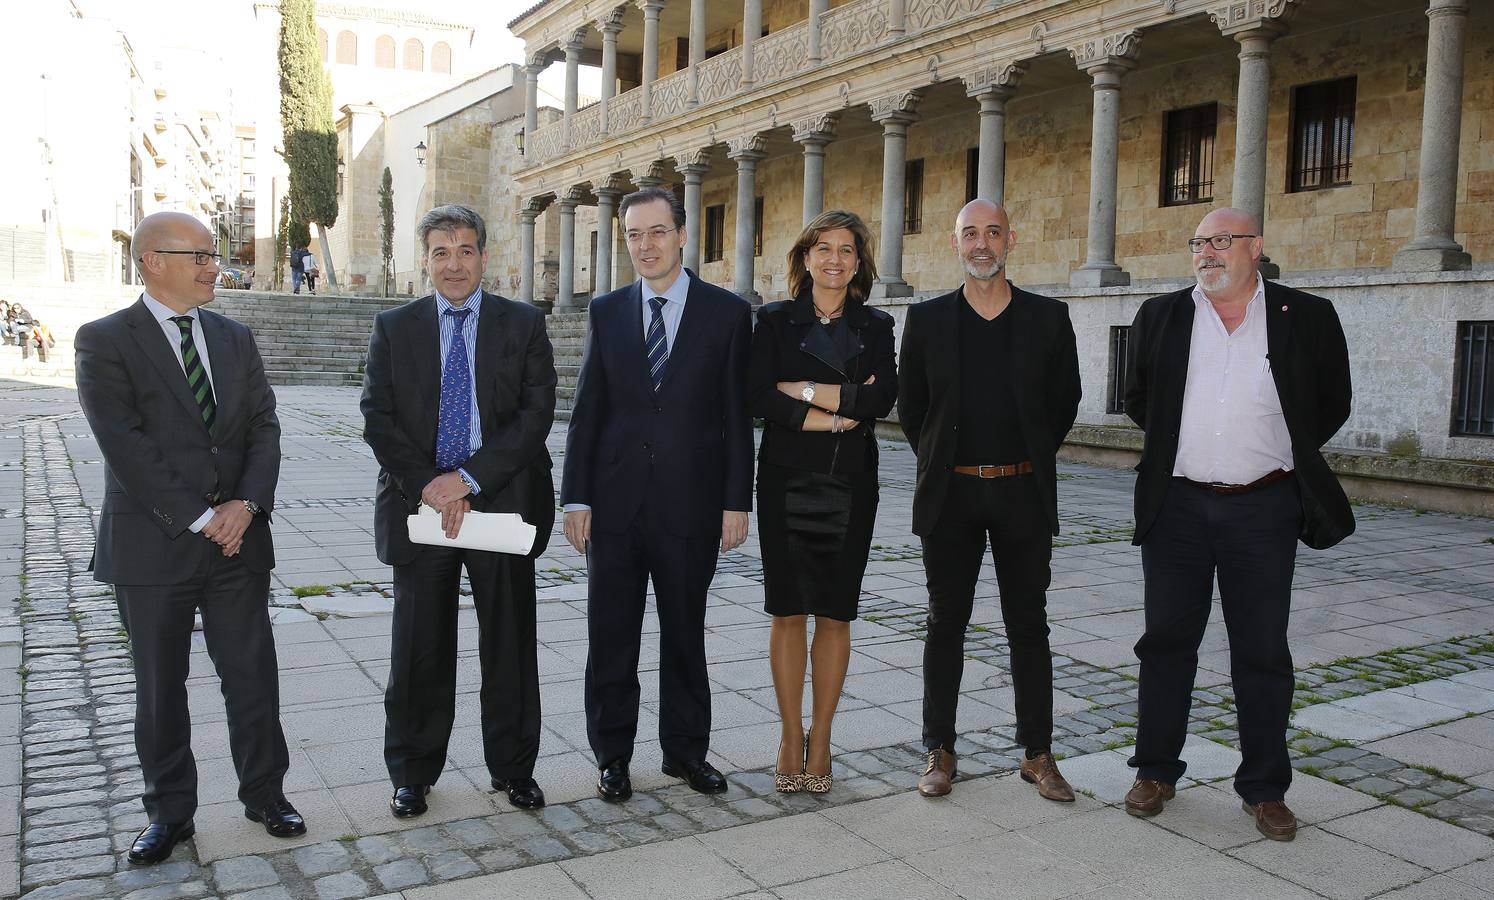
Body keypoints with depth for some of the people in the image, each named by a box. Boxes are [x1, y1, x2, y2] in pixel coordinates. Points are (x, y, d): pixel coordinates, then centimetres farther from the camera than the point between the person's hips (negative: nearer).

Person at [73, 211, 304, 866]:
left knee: (253, 676, 9)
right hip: (152, 544, -3)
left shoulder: (235, 338, 10)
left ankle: (265, 794, 25)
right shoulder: (105, 341, -5)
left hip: (238, 539, 4)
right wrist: (199, 519, -16)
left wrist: (247, 503, -11)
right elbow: (125, 446, -14)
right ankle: (170, 813, 25)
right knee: (160, 687, 10)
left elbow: (264, 426, 5)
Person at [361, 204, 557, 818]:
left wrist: (468, 478, -14)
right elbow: (378, 419, 1)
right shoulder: (393, 328, 7)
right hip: (419, 506, 1)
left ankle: (513, 767, 24)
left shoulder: (524, 325, 3)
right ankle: (412, 773, 24)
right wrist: (426, 485, -12)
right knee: (419, 650, 8)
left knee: (509, 645, 8)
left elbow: (536, 414, -6)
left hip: (502, 503, -1)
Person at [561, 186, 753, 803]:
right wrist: (575, 497, 0)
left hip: (690, 502, -1)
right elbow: (586, 411, 5)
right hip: (617, 500, 2)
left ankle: (685, 750, 28)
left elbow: (736, 415, 0)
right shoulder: (607, 312, 6)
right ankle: (612, 756, 24)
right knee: (611, 636, 8)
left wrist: (736, 501, -5)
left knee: (685, 633, 12)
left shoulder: (727, 312, 0)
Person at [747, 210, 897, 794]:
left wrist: (804, 389, -11)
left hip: (850, 485, 1)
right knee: (788, 612, 3)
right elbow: (758, 397, -10)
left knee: (835, 614, 6)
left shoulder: (875, 327, 8)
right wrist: (838, 415, -13)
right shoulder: (775, 321, 4)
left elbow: (883, 397, -8)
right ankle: (791, 738, 16)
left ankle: (820, 738, 19)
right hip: (787, 481, -1)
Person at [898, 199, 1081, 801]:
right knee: (946, 624, 7)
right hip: (950, 496, 0)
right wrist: (938, 462, 7)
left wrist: (1032, 460, 9)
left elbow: (1064, 401, 10)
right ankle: (940, 751, 19)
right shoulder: (927, 319, 2)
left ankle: (1037, 753, 20)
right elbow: (911, 406, 9)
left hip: (1023, 494, 0)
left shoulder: (1048, 318, 2)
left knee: (1028, 626, 8)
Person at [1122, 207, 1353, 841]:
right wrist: (1175, 448, 11)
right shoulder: (1160, 316, 4)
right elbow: (1137, 400, 16)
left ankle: (1265, 788, 19)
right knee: (1167, 642, 8)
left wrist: (1281, 456, 8)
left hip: (1263, 509, -1)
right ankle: (1156, 771, 21)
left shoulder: (1307, 317, 1)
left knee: (1263, 652, 6)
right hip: (1177, 506, 1)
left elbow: (1332, 404, 10)